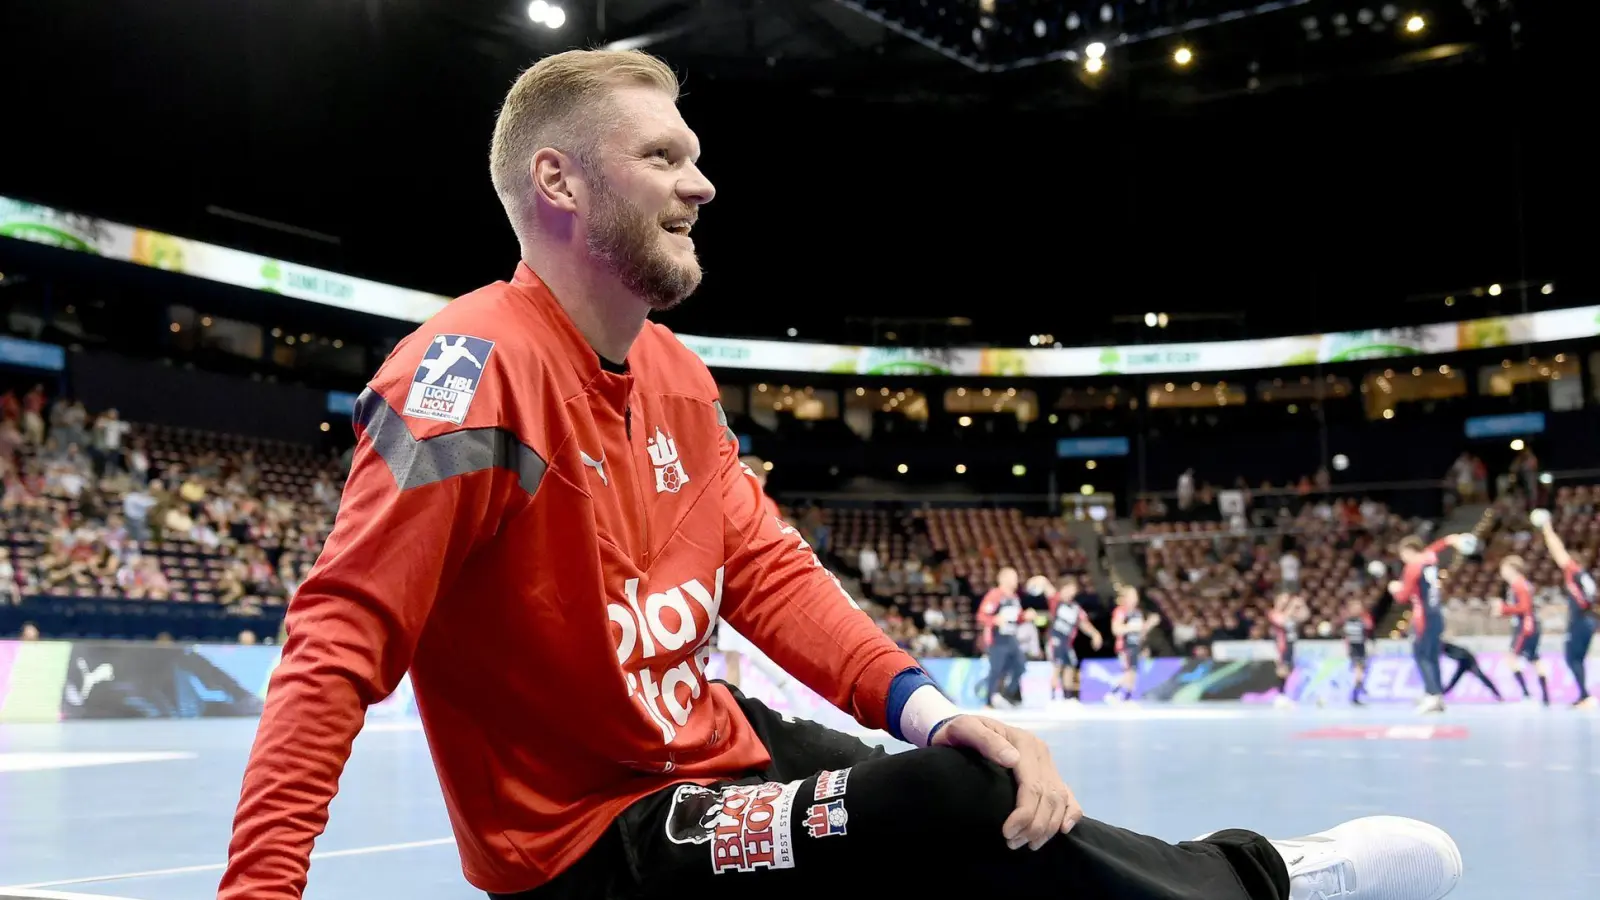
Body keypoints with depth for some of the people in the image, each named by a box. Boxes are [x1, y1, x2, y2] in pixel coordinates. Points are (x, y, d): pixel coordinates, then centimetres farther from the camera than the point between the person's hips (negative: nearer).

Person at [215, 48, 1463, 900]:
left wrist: (925, 704, -10)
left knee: (982, 784, -1)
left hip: (716, 756, 8)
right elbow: (342, 640, -26)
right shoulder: (478, 370, -22)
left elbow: (769, 572, 5)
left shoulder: (678, 377, 5)